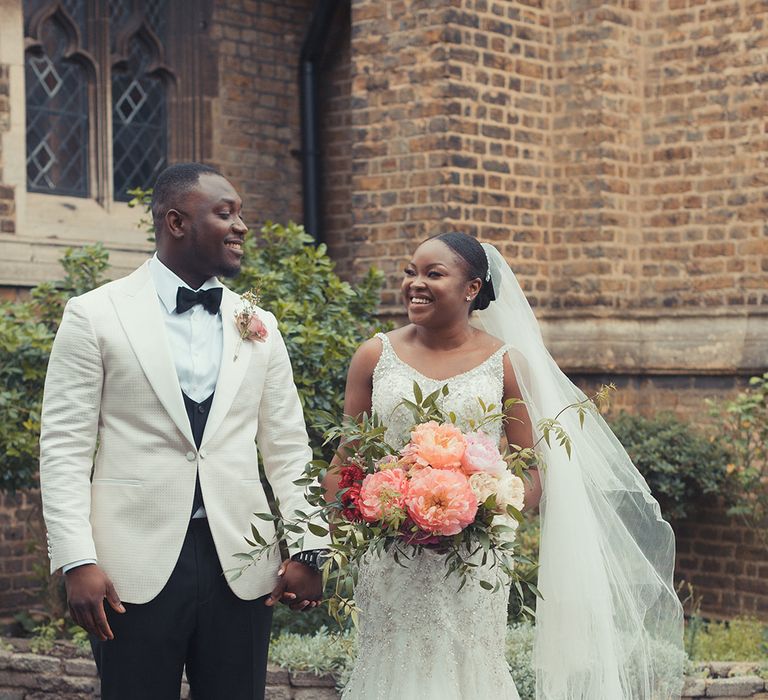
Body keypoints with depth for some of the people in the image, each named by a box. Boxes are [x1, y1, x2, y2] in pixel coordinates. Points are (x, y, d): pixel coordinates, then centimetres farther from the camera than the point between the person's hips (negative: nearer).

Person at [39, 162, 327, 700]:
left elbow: (287, 448, 11)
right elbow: (64, 447, -3)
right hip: (135, 568, -3)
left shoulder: (260, 327, 11)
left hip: (242, 567, 3)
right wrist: (76, 561, -11)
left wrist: (306, 551, 2)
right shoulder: (95, 315, 0)